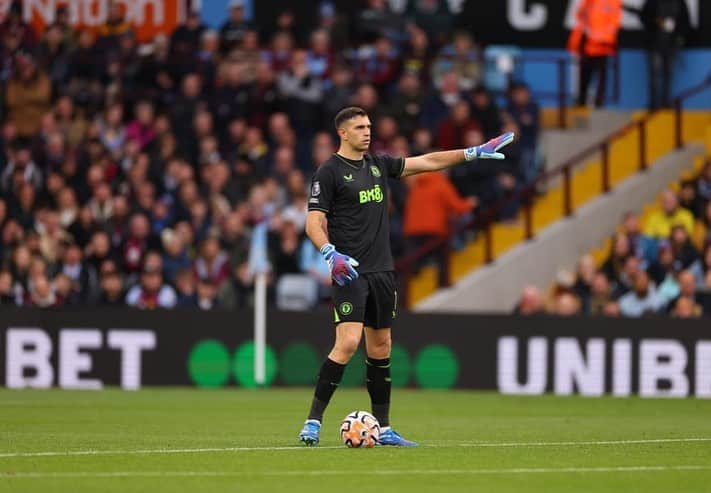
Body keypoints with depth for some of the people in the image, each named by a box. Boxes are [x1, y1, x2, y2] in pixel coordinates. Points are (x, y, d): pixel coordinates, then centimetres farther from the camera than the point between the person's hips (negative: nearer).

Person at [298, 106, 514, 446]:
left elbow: (426, 162, 19)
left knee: (380, 347, 10)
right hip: (349, 272, -7)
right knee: (348, 343, -19)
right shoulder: (329, 172, -6)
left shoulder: (378, 164, 13)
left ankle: (383, 428, 16)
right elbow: (314, 223, -10)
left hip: (382, 271, 7)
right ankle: (313, 422, -13)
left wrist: (474, 152, 16)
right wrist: (330, 253, -27)